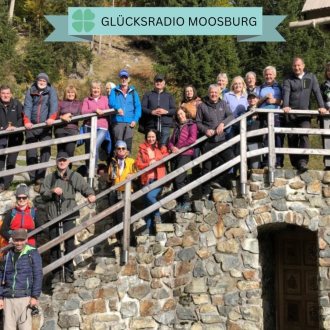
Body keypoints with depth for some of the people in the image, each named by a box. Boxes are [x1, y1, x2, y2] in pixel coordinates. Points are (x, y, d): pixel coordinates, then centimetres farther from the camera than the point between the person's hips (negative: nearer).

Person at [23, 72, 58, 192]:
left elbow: (54, 104, -10)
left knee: (46, 151, -11)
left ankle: (40, 179, -10)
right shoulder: (30, 91, 10)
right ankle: (33, 179, 7)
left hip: (45, 127, -1)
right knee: (31, 153, 0)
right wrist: (26, 121, -20)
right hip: (31, 126, 2)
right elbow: (27, 106, -3)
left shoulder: (51, 91, 7)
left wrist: (52, 117, -29)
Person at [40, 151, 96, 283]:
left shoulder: (75, 176, 5)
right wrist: (52, 191, -12)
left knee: (69, 242, -6)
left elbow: (85, 187, -6)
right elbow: (42, 193, 8)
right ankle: (56, 273, 16)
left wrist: (90, 194, -27)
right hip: (53, 214, 3)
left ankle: (69, 272, 3)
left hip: (69, 214, -3)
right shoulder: (50, 178, 12)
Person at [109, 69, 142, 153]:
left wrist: (135, 120, -5)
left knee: (128, 145, -3)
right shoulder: (114, 91, 12)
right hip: (117, 122, -1)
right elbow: (111, 102, -5)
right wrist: (118, 108, -27)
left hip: (129, 122, 1)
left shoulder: (133, 92, 15)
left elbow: (138, 106, 9)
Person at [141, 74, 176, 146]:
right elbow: (143, 108, 5)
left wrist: (166, 111, -10)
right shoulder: (148, 95, 18)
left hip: (165, 125, 0)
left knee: (163, 147, -9)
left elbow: (174, 110, 10)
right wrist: (152, 112, -12)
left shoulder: (169, 96, 21)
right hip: (151, 125, 0)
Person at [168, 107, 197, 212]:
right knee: (175, 180, 1)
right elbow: (171, 141, 18)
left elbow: (192, 139, -12)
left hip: (185, 154, -7)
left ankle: (186, 202, -11)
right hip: (175, 155, 7)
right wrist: (172, 147, -5)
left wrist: (179, 147, -9)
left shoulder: (192, 125, 3)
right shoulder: (177, 127, 24)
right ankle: (179, 203, 7)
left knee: (179, 179, -17)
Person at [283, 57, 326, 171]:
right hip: (291, 113, 1)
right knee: (292, 138, 2)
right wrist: (285, 106, -29)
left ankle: (303, 162, -22)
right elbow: (286, 92, -10)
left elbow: (317, 92, 1)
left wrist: (321, 106, -14)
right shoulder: (288, 80, 6)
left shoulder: (311, 77, 10)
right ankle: (295, 164, 11)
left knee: (304, 135, -17)